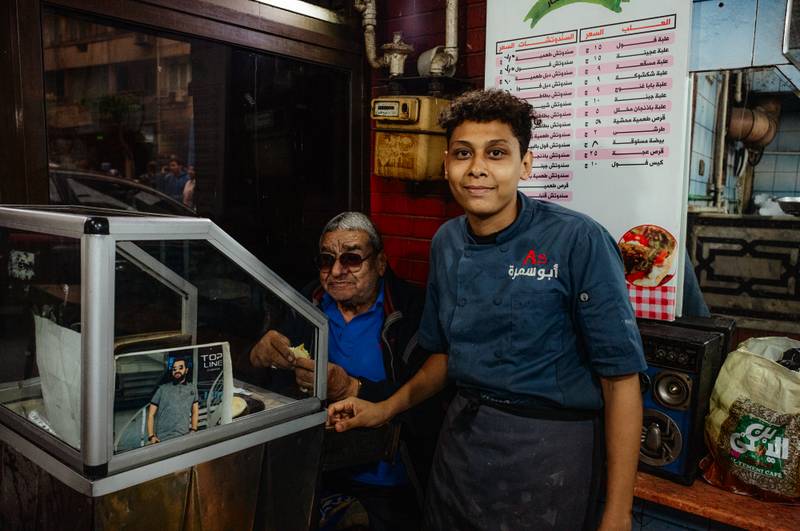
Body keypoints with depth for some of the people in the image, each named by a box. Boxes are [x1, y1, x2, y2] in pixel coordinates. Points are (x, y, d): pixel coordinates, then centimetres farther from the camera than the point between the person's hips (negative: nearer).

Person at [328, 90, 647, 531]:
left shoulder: (578, 241, -17)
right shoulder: (446, 244, 2)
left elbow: (621, 377, -16)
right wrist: (384, 410, 7)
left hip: (547, 449, -5)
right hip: (461, 437, 6)